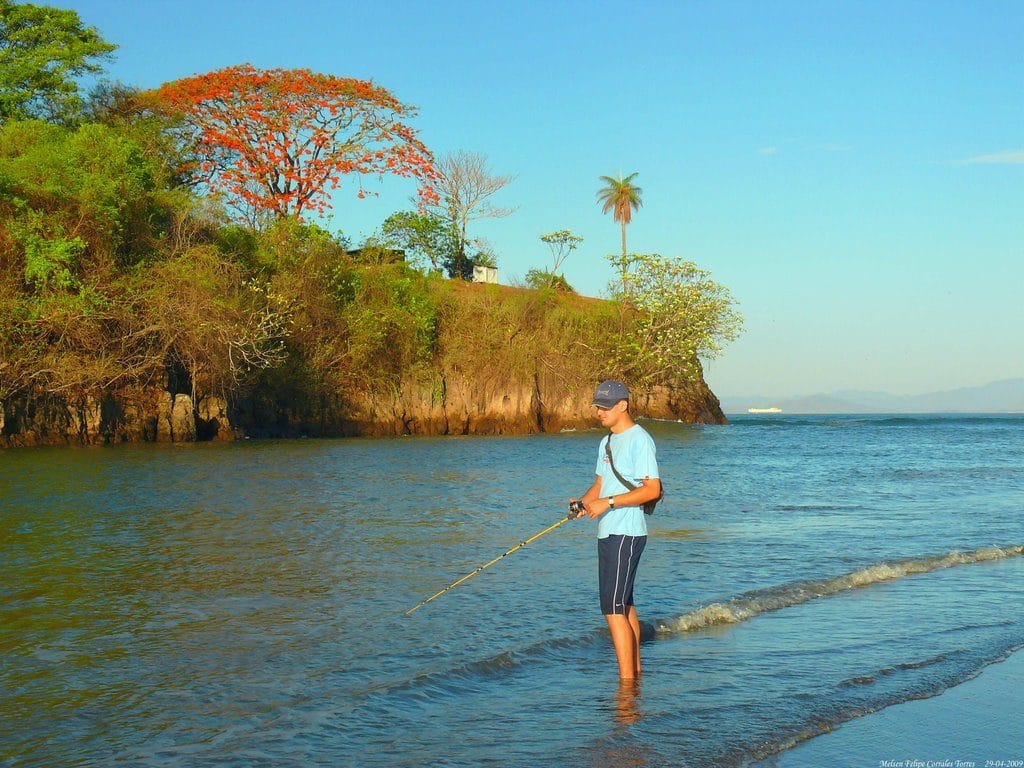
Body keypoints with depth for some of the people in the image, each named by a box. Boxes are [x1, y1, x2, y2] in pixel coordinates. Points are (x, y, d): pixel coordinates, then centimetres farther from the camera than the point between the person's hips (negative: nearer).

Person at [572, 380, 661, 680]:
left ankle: (627, 681, -10)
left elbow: (652, 489, -17)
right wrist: (584, 501, -1)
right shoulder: (607, 442, 18)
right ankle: (636, 672, 21)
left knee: (613, 609, -13)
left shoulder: (639, 440, -11)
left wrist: (608, 502, -21)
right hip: (608, 532, 10)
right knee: (624, 605, 14)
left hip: (626, 533, -10)